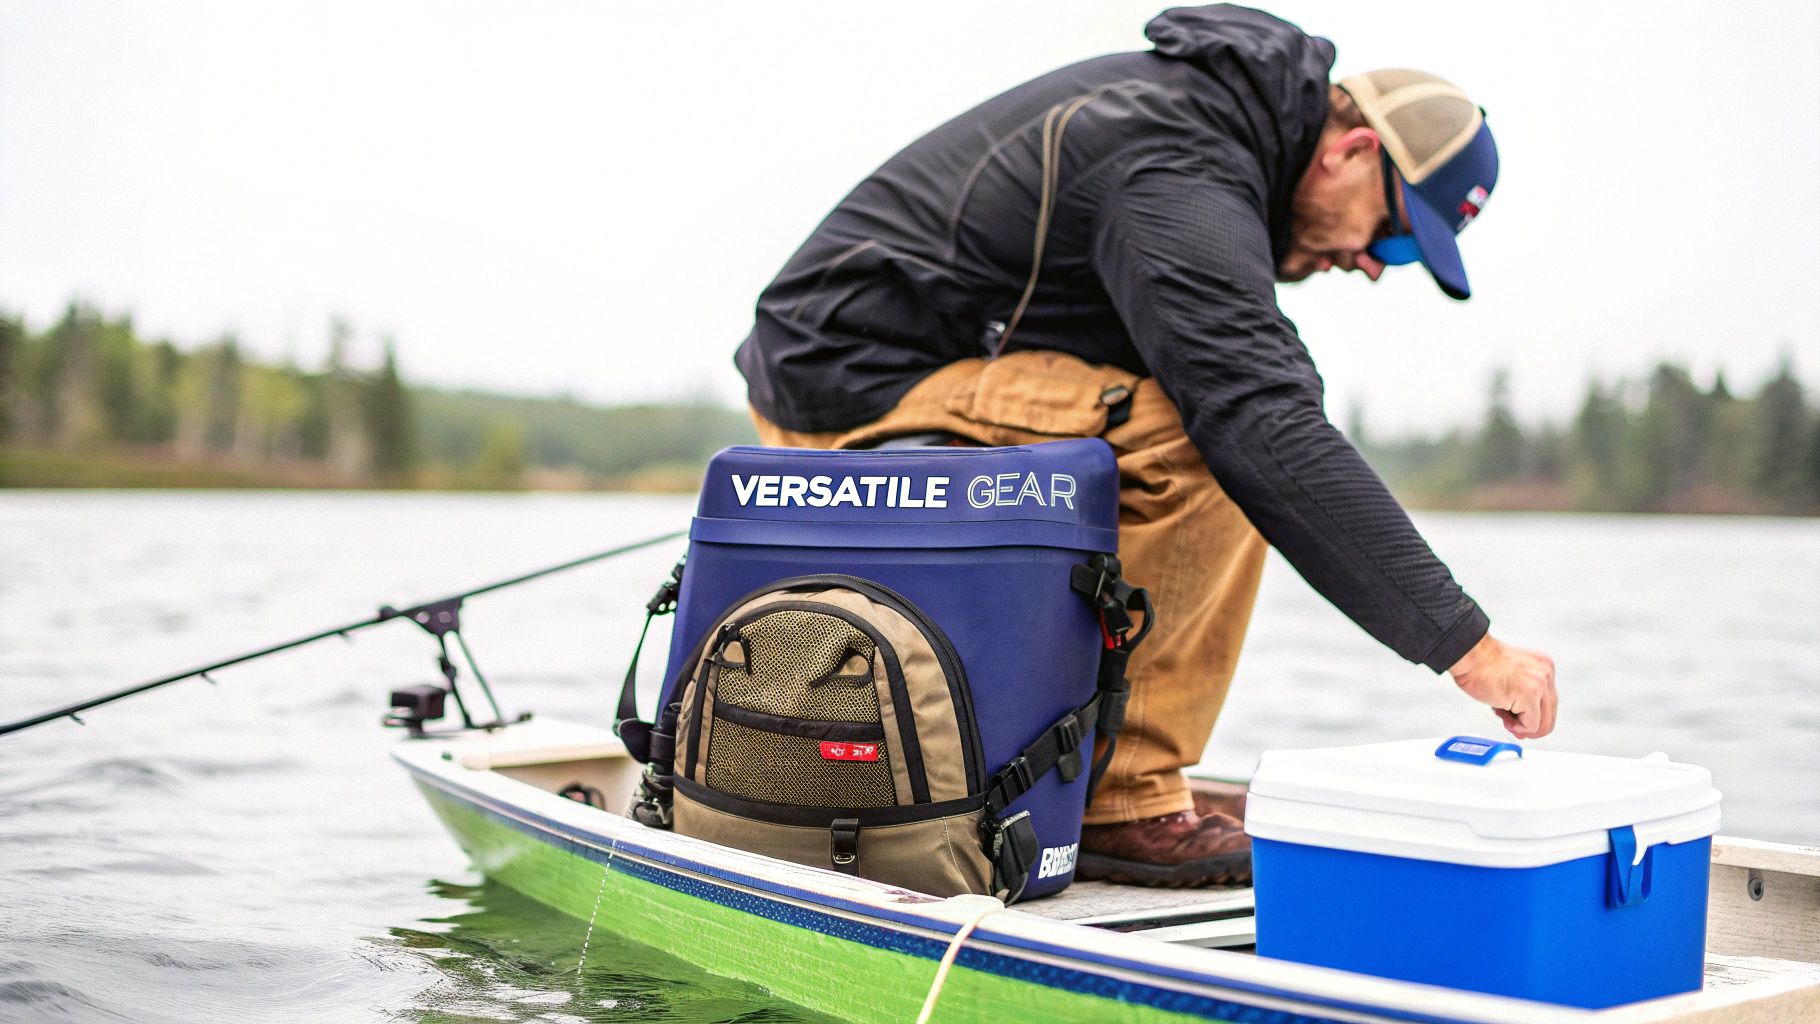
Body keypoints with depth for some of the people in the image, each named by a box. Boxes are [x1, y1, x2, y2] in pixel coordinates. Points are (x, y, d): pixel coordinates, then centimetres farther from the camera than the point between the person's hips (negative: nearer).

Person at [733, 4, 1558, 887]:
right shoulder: (1181, 180, -22)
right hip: (859, 391, -10)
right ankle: (1116, 797, -15)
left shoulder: (1200, 103, 10)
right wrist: (1464, 642, -32)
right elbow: (1265, 425, -32)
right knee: (1209, 451, -26)